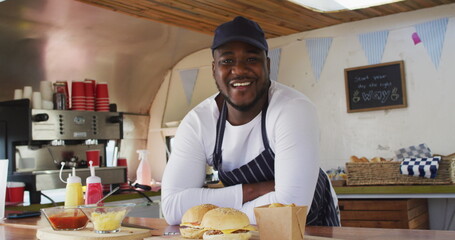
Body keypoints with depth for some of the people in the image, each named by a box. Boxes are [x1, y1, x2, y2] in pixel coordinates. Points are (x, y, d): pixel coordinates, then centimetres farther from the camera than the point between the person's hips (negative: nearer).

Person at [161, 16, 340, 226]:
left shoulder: (295, 110, -25)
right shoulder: (197, 122, -14)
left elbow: (290, 207, -32)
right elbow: (172, 206, -20)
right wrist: (253, 190, -26)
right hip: (251, 232, 2)